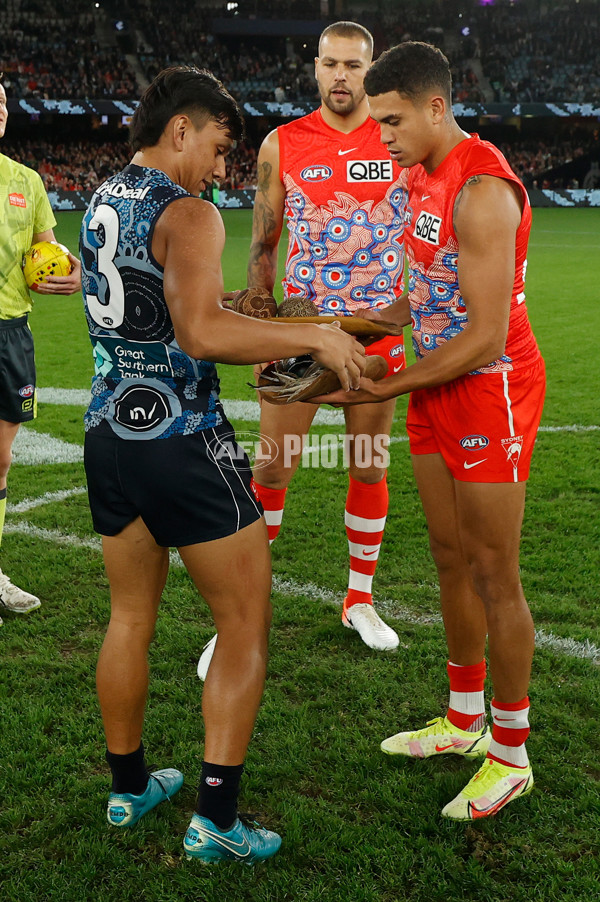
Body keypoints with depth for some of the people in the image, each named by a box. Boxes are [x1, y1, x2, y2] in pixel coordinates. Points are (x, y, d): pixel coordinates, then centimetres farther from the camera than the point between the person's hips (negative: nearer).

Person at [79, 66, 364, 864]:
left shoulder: (100, 203, 13)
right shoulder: (189, 215, -14)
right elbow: (201, 333, -29)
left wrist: (245, 320, 23)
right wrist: (314, 337, -22)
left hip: (109, 434, 8)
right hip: (183, 444, -8)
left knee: (130, 619, 20)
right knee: (246, 623, 5)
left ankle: (129, 786, 34)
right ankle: (215, 820, 6)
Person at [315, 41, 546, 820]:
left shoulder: (481, 191, -22)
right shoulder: (421, 177, 8)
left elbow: (486, 335, -25)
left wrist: (390, 388, -21)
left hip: (490, 391, -9)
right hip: (437, 389, 9)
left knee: (494, 575, 0)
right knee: (451, 560, 15)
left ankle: (511, 757, 16)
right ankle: (464, 721, 32)